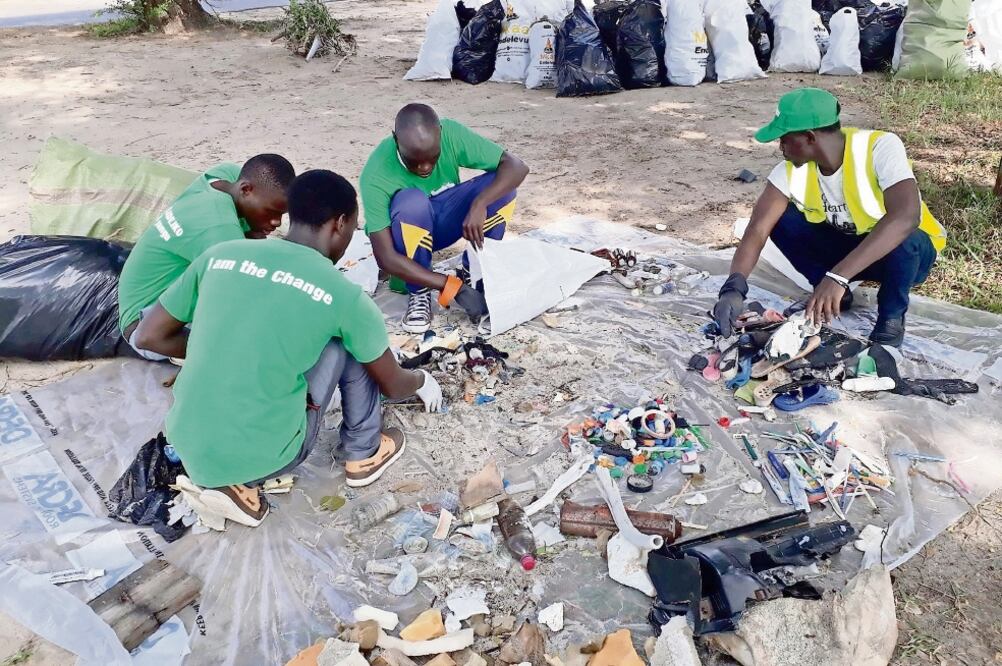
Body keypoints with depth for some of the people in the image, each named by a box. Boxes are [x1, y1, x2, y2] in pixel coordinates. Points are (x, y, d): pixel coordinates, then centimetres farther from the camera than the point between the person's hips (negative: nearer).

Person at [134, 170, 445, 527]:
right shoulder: (343, 295, -6)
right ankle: (364, 454, 24)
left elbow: (148, 336, 10)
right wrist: (422, 380, 31)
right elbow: (393, 385, 8)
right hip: (263, 458, -4)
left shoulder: (221, 254, 3)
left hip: (187, 451, 5)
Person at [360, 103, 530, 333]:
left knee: (500, 184, -25)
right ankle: (419, 292, -16)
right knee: (412, 202, -38)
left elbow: (517, 167, -24)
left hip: (445, 220, 3)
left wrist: (479, 204, -42)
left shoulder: (451, 134, -25)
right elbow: (385, 257, -34)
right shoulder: (376, 175, -32)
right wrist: (454, 288, -38)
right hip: (409, 235, -3)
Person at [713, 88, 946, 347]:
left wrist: (838, 276, -54)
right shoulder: (791, 170, -18)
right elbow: (758, 229, -25)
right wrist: (734, 287, -42)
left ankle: (892, 317, -7)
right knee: (778, 218, -18)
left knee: (904, 240, -38)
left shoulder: (880, 147, -31)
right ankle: (835, 294, 2)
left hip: (904, 251, -4)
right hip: (843, 245, 4)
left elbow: (906, 217, -46)